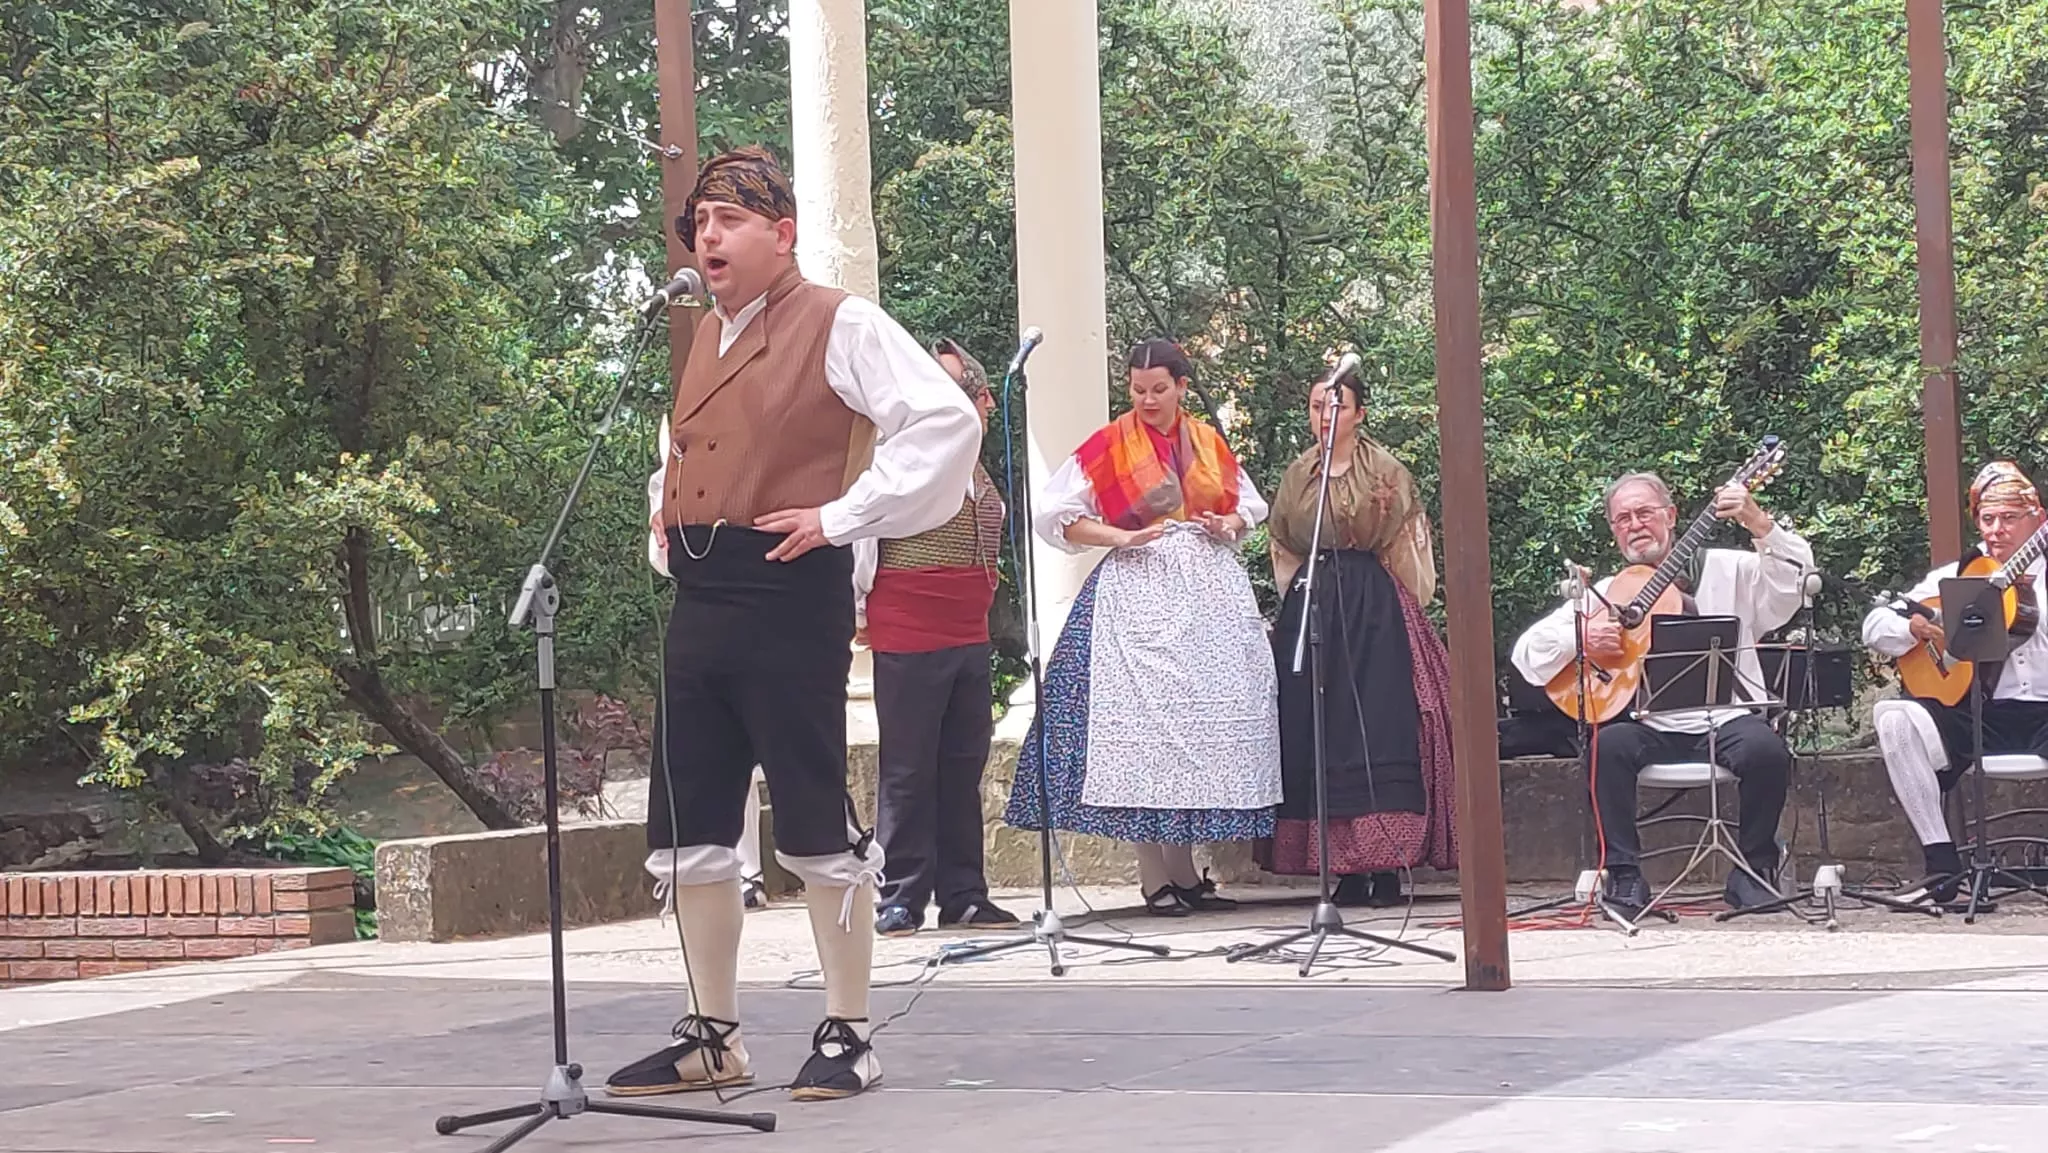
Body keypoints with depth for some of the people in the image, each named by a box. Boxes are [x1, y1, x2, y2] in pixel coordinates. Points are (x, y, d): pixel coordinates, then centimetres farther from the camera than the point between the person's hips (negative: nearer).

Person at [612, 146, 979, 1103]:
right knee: (686, 828, 9)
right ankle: (711, 1038, 18)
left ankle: (847, 1039, 6)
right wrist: (668, 519, 18)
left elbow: (945, 420, -19)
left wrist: (843, 515, -17)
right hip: (699, 603, 8)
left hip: (790, 597, -8)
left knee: (816, 824, -3)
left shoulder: (837, 324, -6)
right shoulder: (707, 337, 18)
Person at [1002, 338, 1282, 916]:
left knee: (1205, 721, 3)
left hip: (1210, 592, 4)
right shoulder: (1109, 447, 1)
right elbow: (1056, 515, -2)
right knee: (1145, 720, -10)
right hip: (1139, 592, -4)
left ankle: (1184, 871, 10)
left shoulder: (1210, 445, 13)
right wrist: (1123, 537, -12)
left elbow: (1249, 505, 25)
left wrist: (1230, 525, 2)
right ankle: (1154, 879, -7)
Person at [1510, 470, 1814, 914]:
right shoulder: (1604, 594, 15)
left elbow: (1791, 587, -5)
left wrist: (1758, 523, -18)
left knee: (1766, 749, -31)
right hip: (1651, 725, 1)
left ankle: (1754, 870, -9)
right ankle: (1624, 875, -18)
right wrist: (1581, 638, -10)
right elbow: (1527, 652, 10)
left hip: (1727, 719, -1)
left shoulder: (1725, 569, 12)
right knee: (1608, 744, -30)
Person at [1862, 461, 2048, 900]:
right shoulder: (1954, 578, 17)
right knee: (1891, 716, -24)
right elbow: (1874, 627, 13)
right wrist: (1918, 628, -7)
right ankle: (1941, 860, -23)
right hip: (1976, 713, 3)